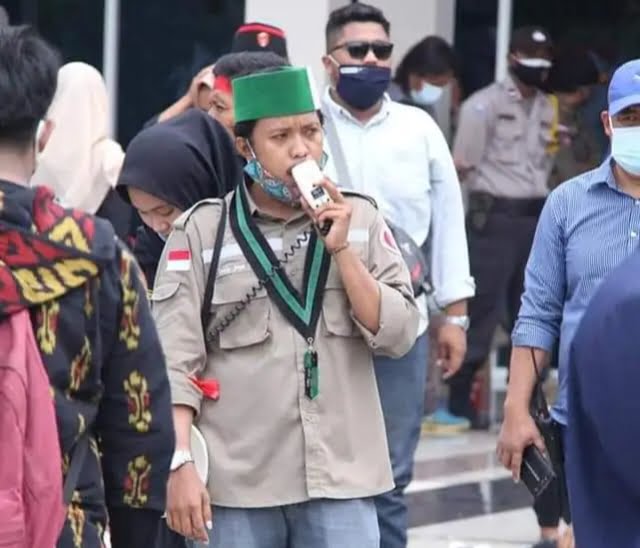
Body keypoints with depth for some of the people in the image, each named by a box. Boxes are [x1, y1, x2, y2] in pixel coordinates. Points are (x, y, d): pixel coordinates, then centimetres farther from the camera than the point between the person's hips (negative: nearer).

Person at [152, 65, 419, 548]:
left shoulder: (360, 220, 7)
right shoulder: (201, 231, 1)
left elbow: (398, 336, 0)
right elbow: (175, 360, -3)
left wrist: (341, 249, -9)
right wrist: (181, 464, -12)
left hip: (341, 478, 1)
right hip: (237, 484, -1)